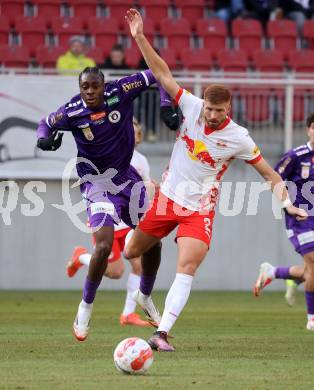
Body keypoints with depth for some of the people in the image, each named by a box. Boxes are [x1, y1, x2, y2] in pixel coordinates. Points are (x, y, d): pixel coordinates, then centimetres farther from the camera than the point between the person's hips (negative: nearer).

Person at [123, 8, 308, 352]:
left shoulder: (238, 138, -13)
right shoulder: (191, 107, -8)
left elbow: (269, 173, -5)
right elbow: (162, 74, -8)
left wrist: (286, 202, -20)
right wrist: (140, 37, -15)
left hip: (200, 208, -3)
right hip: (167, 197, 3)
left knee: (187, 269, -20)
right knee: (133, 251, 14)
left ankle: (162, 333, -25)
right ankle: (145, 293, 48)